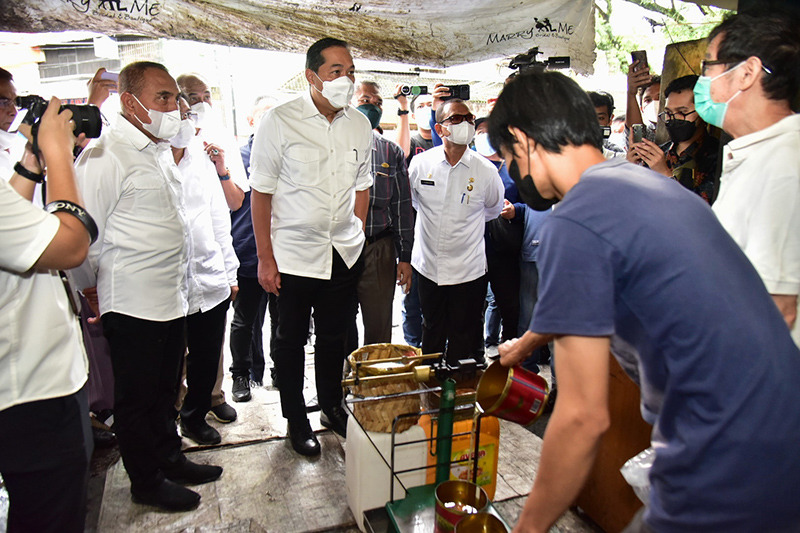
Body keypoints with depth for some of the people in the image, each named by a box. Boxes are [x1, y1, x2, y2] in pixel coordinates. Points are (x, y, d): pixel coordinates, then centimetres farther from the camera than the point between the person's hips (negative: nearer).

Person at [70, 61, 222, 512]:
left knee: (166, 391, 21)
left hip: (172, 301, 8)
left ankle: (170, 458, 38)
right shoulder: (105, 157, -15)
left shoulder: (158, 152, 13)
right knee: (137, 399, 9)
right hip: (133, 305, -8)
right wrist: (93, 294, -5)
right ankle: (146, 483, 26)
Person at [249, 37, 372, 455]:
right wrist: (265, 257, -9)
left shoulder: (360, 125, 3)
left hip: (345, 254, 4)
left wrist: (356, 238, 9)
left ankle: (332, 406, 37)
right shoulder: (279, 121, -10)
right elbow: (261, 192, -8)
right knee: (291, 339, 10)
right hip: (293, 253, -3)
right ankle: (296, 419, 28)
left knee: (335, 335, 16)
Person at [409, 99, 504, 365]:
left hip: (468, 270, -2)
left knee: (465, 338, 8)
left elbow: (493, 210, 12)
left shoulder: (486, 170, -7)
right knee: (432, 333, 18)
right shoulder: (421, 163, -4)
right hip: (428, 265, 2)